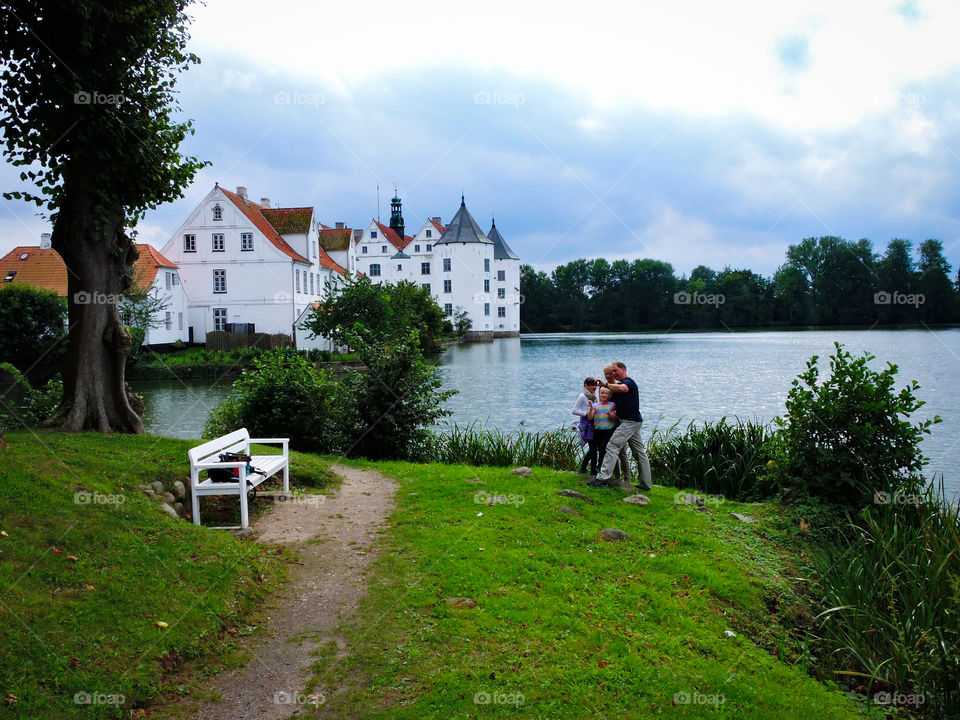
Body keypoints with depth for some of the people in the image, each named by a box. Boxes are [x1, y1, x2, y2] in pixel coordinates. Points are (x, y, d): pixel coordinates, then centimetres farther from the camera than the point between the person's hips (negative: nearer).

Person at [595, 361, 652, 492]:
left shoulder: (628, 381, -11)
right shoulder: (621, 383, 21)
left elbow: (622, 388, -34)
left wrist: (607, 384, -24)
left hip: (630, 421, -11)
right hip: (634, 422, 11)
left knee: (612, 446, -14)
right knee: (639, 452, 10)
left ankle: (603, 477, -18)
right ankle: (646, 483, 13)